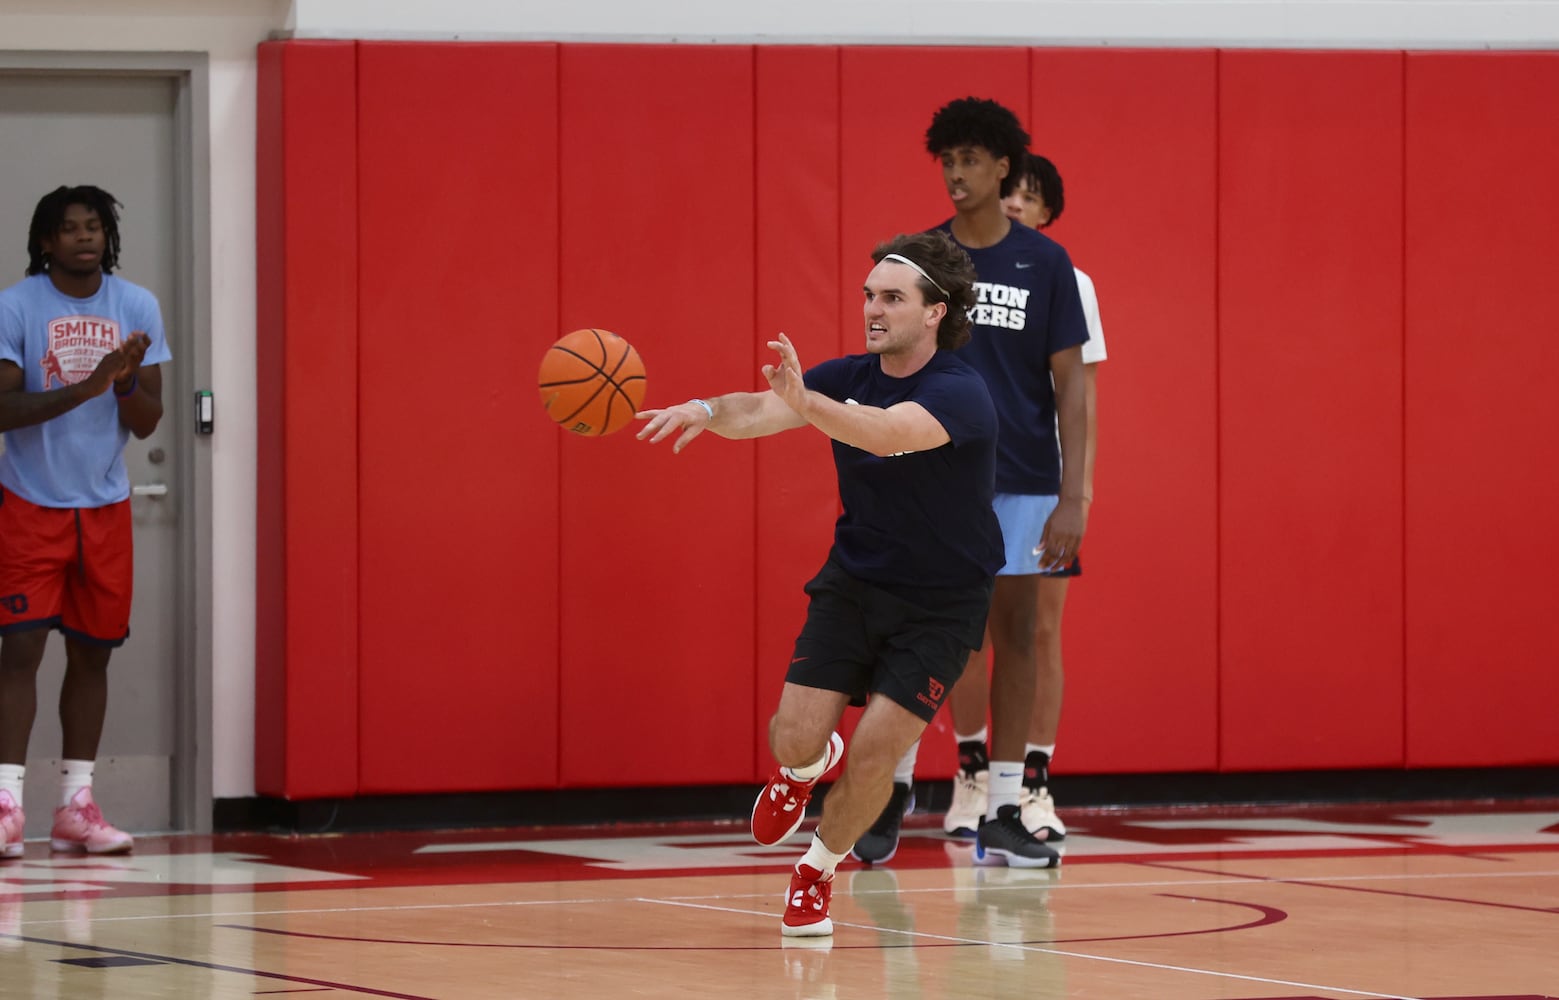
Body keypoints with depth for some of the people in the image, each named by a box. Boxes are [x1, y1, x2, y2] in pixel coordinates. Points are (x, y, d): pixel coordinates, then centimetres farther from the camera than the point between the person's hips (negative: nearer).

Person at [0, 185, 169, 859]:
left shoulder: (137, 308, 3)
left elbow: (147, 424, 3)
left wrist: (127, 380, -18)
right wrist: (86, 388, -25)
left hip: (105, 506, 4)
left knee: (93, 651, 6)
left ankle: (76, 805, 13)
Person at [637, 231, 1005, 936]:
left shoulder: (960, 393, -23)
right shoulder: (849, 378, -5)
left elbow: (887, 432, -43)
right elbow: (759, 411, -19)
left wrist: (804, 402, -59)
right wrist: (709, 410, -42)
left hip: (942, 605, -4)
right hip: (855, 582, 4)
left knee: (873, 751, -14)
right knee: (794, 740, -7)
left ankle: (819, 870, 13)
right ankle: (807, 767, 32)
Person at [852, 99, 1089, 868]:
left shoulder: (1046, 264, -1)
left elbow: (1069, 385, -1)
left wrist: (1072, 498, -9)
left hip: (1024, 481, 0)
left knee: (1017, 635, 3)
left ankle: (1002, 814, 7)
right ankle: (895, 788, 18)